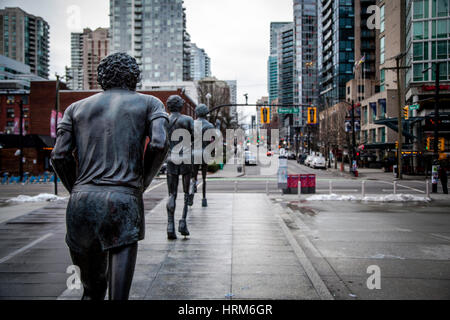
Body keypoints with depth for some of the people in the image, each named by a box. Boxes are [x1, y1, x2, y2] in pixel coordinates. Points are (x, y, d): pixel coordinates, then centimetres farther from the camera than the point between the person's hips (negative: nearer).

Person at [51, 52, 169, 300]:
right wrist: (141, 184, 8)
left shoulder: (76, 108, 19)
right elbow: (159, 145, -5)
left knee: (92, 290, 20)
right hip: (124, 200, -3)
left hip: (82, 200, 3)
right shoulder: (150, 103, 13)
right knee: (119, 292, -3)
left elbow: (60, 156, 7)